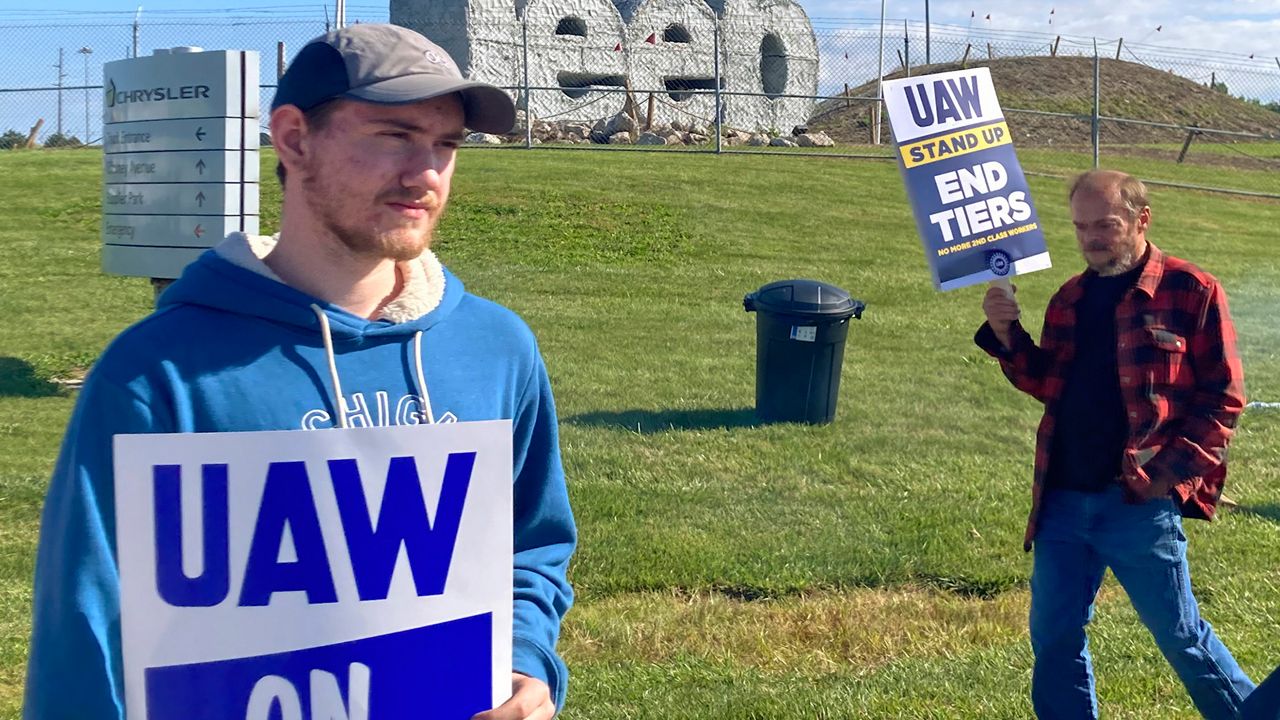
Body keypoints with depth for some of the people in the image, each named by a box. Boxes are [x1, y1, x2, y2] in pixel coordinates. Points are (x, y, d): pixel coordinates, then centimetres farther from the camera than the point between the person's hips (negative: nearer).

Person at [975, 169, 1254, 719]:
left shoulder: (1192, 292, -7)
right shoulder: (1071, 299, 12)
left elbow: (1223, 397, -7)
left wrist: (1170, 473, -15)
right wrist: (1006, 337, -1)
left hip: (1140, 503, -6)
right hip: (1063, 502, 6)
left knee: (1179, 633, 4)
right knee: (1054, 638, 11)